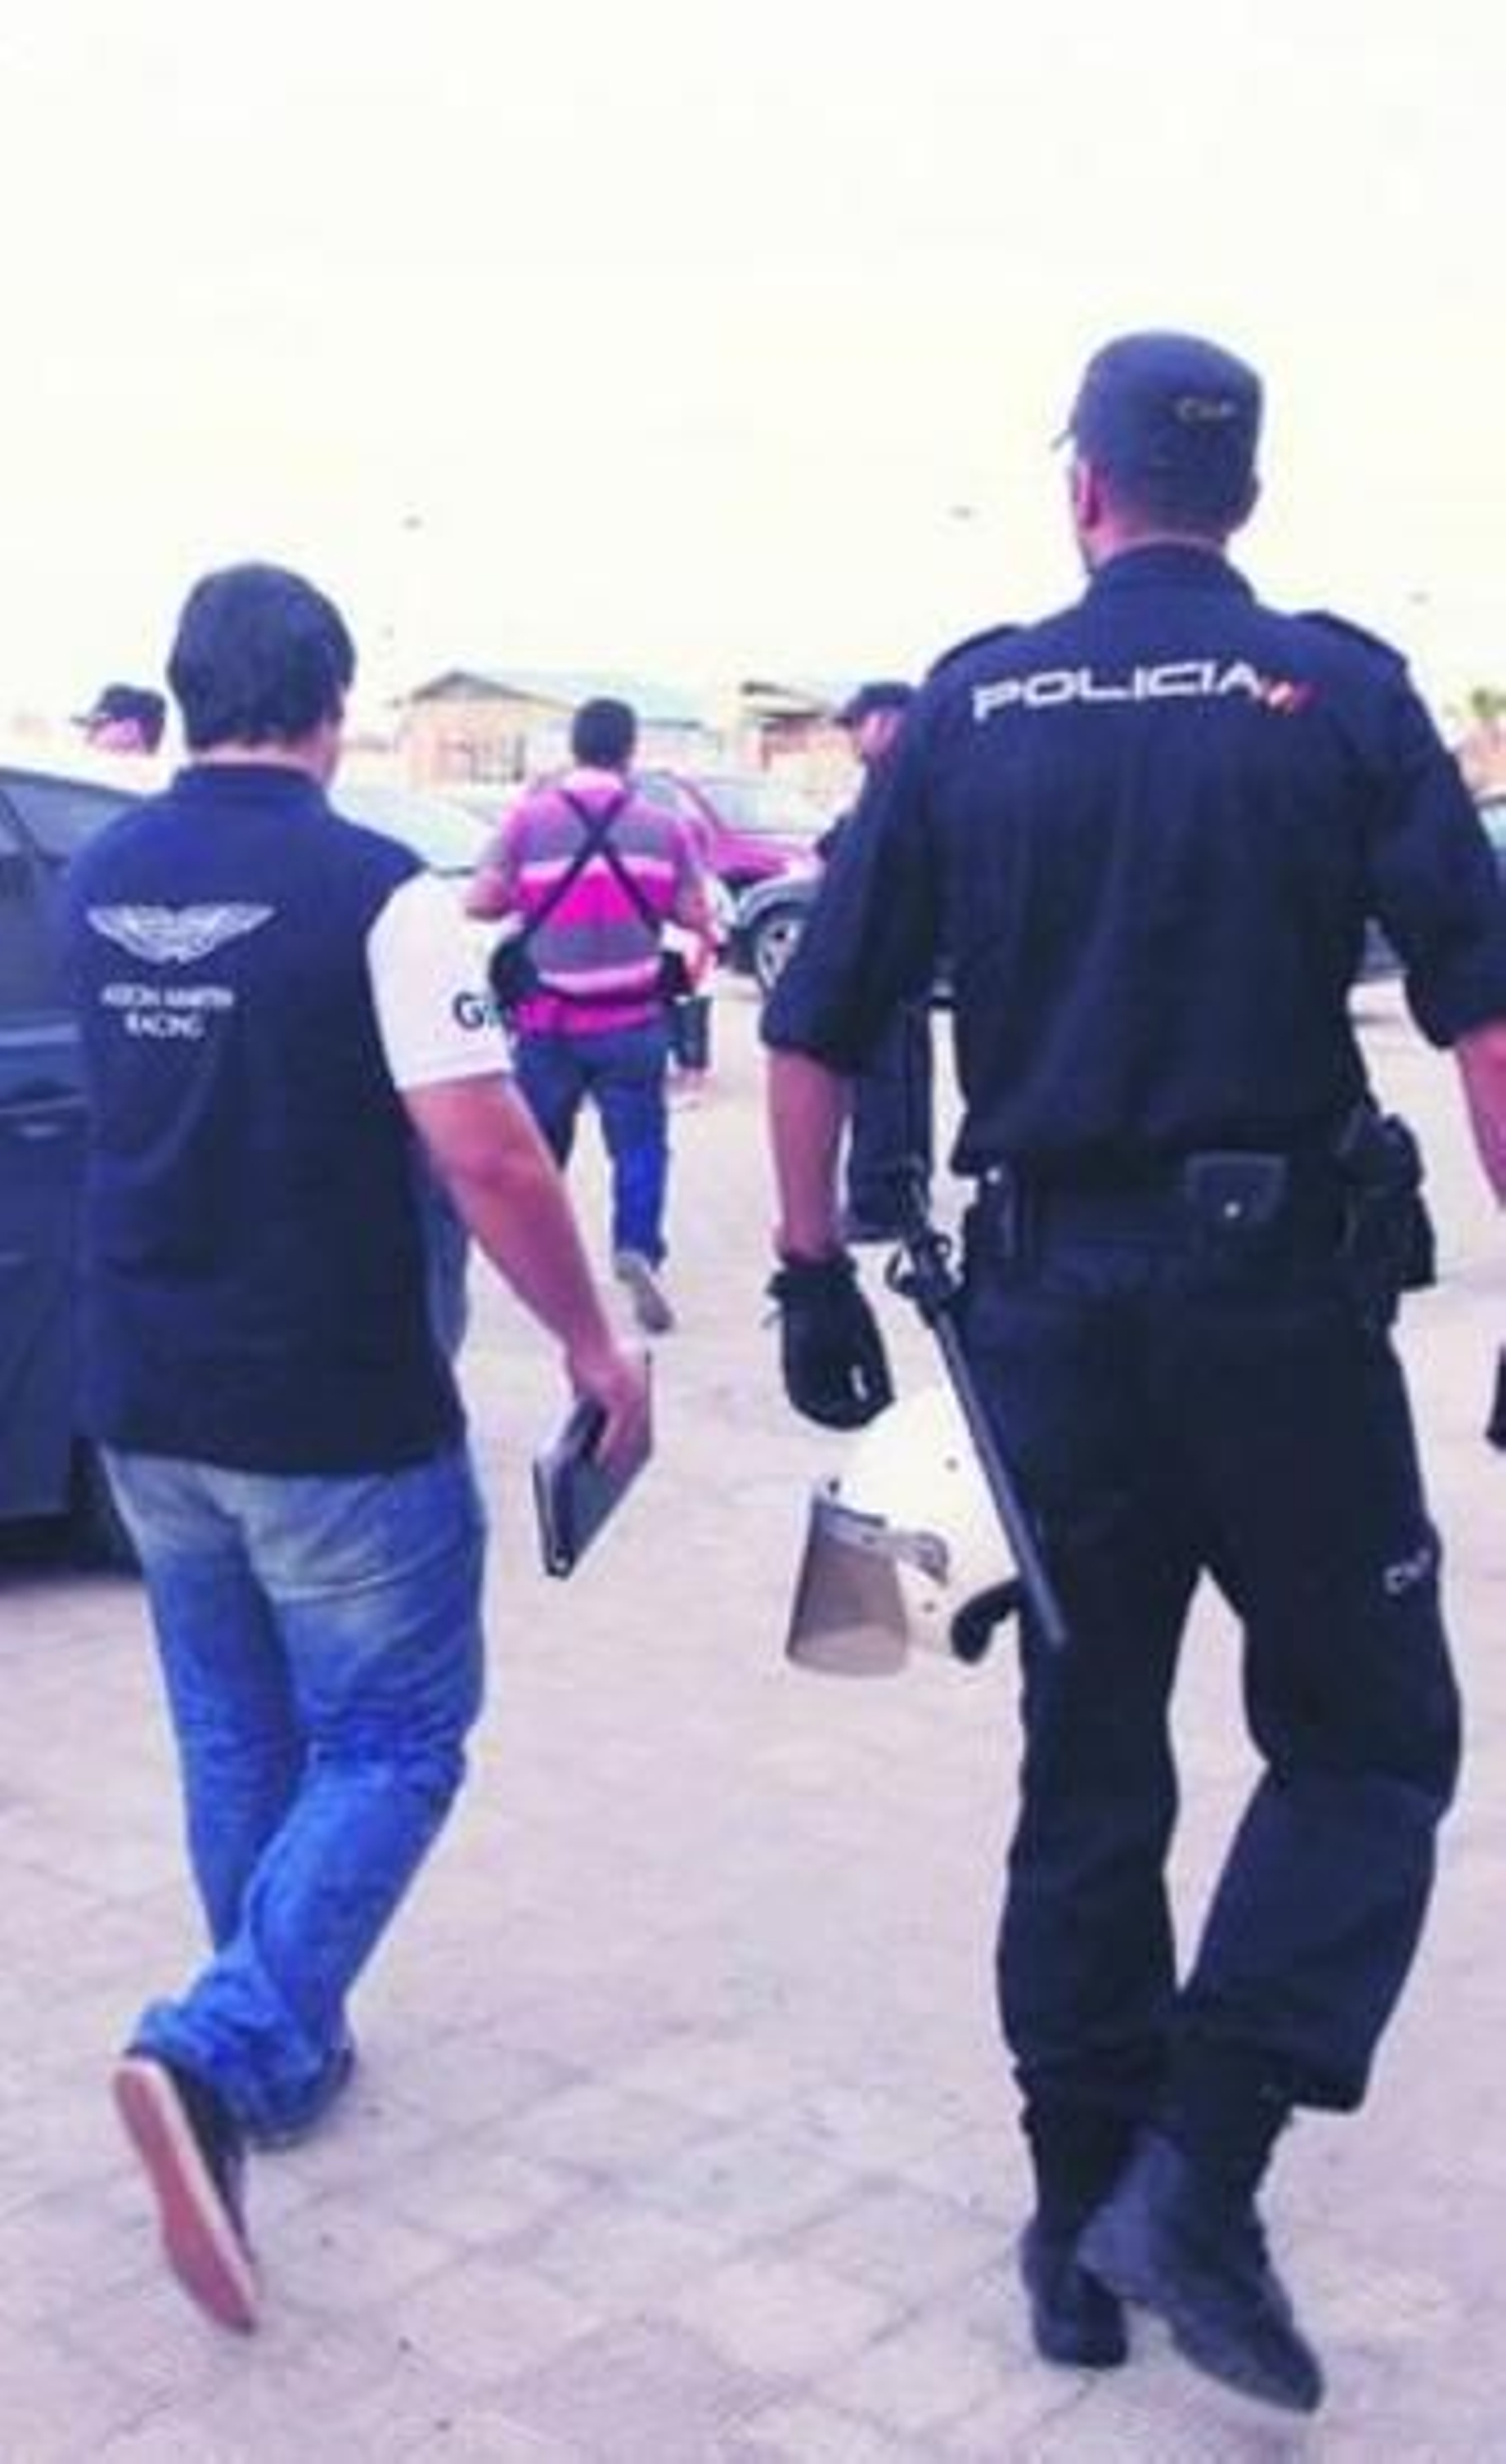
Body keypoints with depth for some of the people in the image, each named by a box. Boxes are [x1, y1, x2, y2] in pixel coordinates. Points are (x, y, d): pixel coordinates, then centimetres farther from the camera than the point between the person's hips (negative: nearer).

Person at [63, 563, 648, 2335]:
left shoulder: (99, 881, 4)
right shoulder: (376, 892, -16)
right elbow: (485, 1157, -19)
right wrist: (592, 1344, -8)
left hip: (146, 1398, 7)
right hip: (334, 1412, -6)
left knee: (236, 1742, 20)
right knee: (389, 1743, 6)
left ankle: (283, 2047, 32)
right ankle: (217, 2053, -11)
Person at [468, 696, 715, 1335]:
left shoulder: (530, 818, -3)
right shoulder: (661, 826, -2)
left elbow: (481, 902, -5)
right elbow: (696, 916, -1)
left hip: (547, 1018, 1)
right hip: (631, 1019, -1)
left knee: (539, 1144, 16)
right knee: (639, 1143, 3)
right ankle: (638, 1247, -18)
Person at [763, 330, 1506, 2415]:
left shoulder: (971, 706, 5)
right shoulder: (1337, 691, -1)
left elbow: (816, 1027, 3)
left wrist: (814, 1273, 12)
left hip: (1048, 1298, 3)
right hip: (1279, 1290, -3)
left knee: (1088, 1766, 15)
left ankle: (1082, 2218, 23)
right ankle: (1200, 2168, 1)